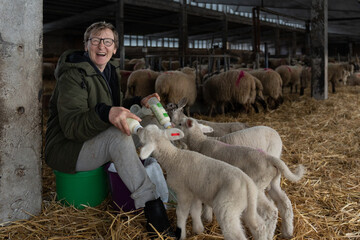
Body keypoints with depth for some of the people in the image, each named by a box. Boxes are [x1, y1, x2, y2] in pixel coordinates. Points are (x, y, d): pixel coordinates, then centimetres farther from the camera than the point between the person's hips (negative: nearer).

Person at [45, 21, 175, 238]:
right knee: (119, 135, -35)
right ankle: (153, 208, -32)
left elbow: (117, 106, 20)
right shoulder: (73, 76, -18)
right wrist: (105, 113, -45)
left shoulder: (110, 70, 8)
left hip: (97, 141, 9)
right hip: (66, 148, -9)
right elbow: (71, 126, -28)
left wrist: (140, 102, 1)